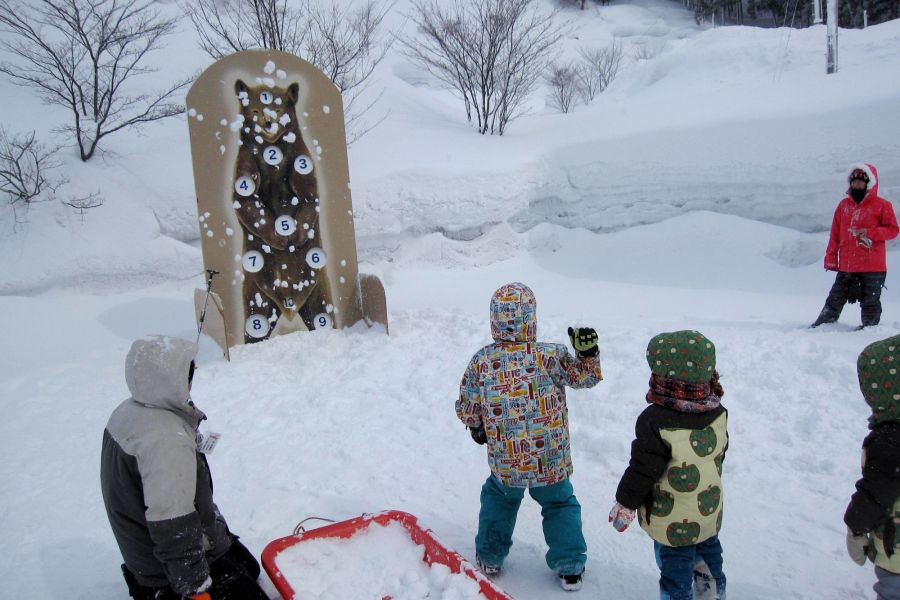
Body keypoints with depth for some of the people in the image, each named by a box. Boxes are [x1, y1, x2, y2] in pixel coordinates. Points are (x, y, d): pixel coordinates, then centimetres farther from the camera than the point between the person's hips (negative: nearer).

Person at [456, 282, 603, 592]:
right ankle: (570, 568, 30)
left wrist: (476, 426, 16)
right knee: (561, 504, 25)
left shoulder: (481, 361, -13)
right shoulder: (551, 355, -16)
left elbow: (466, 409, -2)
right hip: (552, 461, 0)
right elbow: (585, 377, -1)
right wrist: (588, 352, 2)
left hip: (505, 464, 1)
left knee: (498, 499, 29)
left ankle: (490, 558, 38)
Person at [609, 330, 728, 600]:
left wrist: (625, 504, -8)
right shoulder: (718, 413, -9)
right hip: (710, 511, 7)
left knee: (674, 562, 11)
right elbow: (720, 452, 8)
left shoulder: (655, 421, -29)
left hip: (672, 520, -7)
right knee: (707, 550, 28)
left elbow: (643, 470, -22)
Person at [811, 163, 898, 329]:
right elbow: (835, 234, 9)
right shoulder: (844, 205, 9)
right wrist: (830, 258, 5)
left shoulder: (882, 205, -2)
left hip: (873, 267, -4)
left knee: (870, 303, 3)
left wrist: (870, 232, -18)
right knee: (835, 300, 10)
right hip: (846, 266, 4)